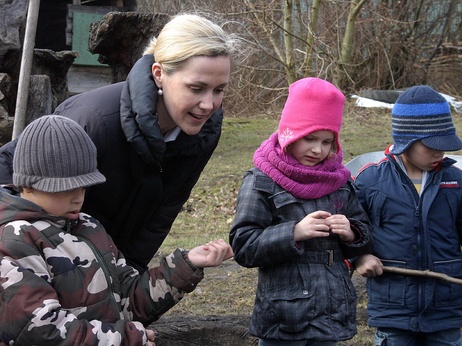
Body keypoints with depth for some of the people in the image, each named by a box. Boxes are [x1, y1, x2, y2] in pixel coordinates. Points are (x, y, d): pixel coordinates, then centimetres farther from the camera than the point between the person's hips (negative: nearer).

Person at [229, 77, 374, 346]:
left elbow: (365, 237, 14)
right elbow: (243, 247, -11)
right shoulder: (261, 182, -5)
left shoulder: (340, 180, 9)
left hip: (333, 316, 5)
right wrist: (294, 233, -23)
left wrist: (351, 233, -8)